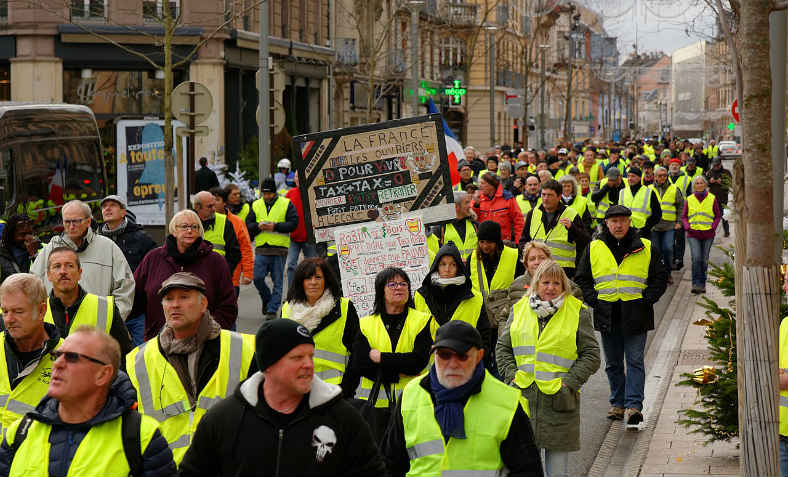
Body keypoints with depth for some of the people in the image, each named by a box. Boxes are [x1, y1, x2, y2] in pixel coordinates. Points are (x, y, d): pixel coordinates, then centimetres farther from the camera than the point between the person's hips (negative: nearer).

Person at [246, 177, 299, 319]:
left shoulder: (286, 204, 2)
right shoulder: (256, 205, 12)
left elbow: (293, 223, -6)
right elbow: (248, 225, 9)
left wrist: (275, 226, -16)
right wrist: (258, 226, -12)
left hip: (279, 249, -2)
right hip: (261, 249, 2)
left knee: (277, 281, 1)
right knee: (257, 278, -4)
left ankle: (272, 310, 8)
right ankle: (267, 300, 22)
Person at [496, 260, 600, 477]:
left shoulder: (577, 312, 1)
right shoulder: (519, 309, 9)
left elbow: (591, 355, 1)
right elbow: (502, 348, 16)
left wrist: (569, 383, -9)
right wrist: (512, 378, 2)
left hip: (558, 400, -2)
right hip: (523, 397, 2)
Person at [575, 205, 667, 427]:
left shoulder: (645, 248, 3)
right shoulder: (594, 249, 6)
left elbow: (660, 277, 7)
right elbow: (582, 278, 12)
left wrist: (647, 299, -5)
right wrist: (593, 299, -2)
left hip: (635, 316, -2)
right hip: (607, 316, 2)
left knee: (635, 362, -7)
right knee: (613, 363, 10)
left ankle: (634, 406, -10)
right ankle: (618, 404, 21)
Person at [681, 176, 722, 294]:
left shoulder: (712, 199, 4)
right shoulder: (689, 200, 6)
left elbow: (718, 215, 9)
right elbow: (684, 216, 11)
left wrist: (713, 227, -6)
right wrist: (687, 227, -6)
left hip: (708, 234, 1)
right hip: (693, 234, 0)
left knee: (704, 260, 6)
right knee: (696, 258, -15)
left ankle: (702, 284, 19)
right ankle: (696, 284, -15)